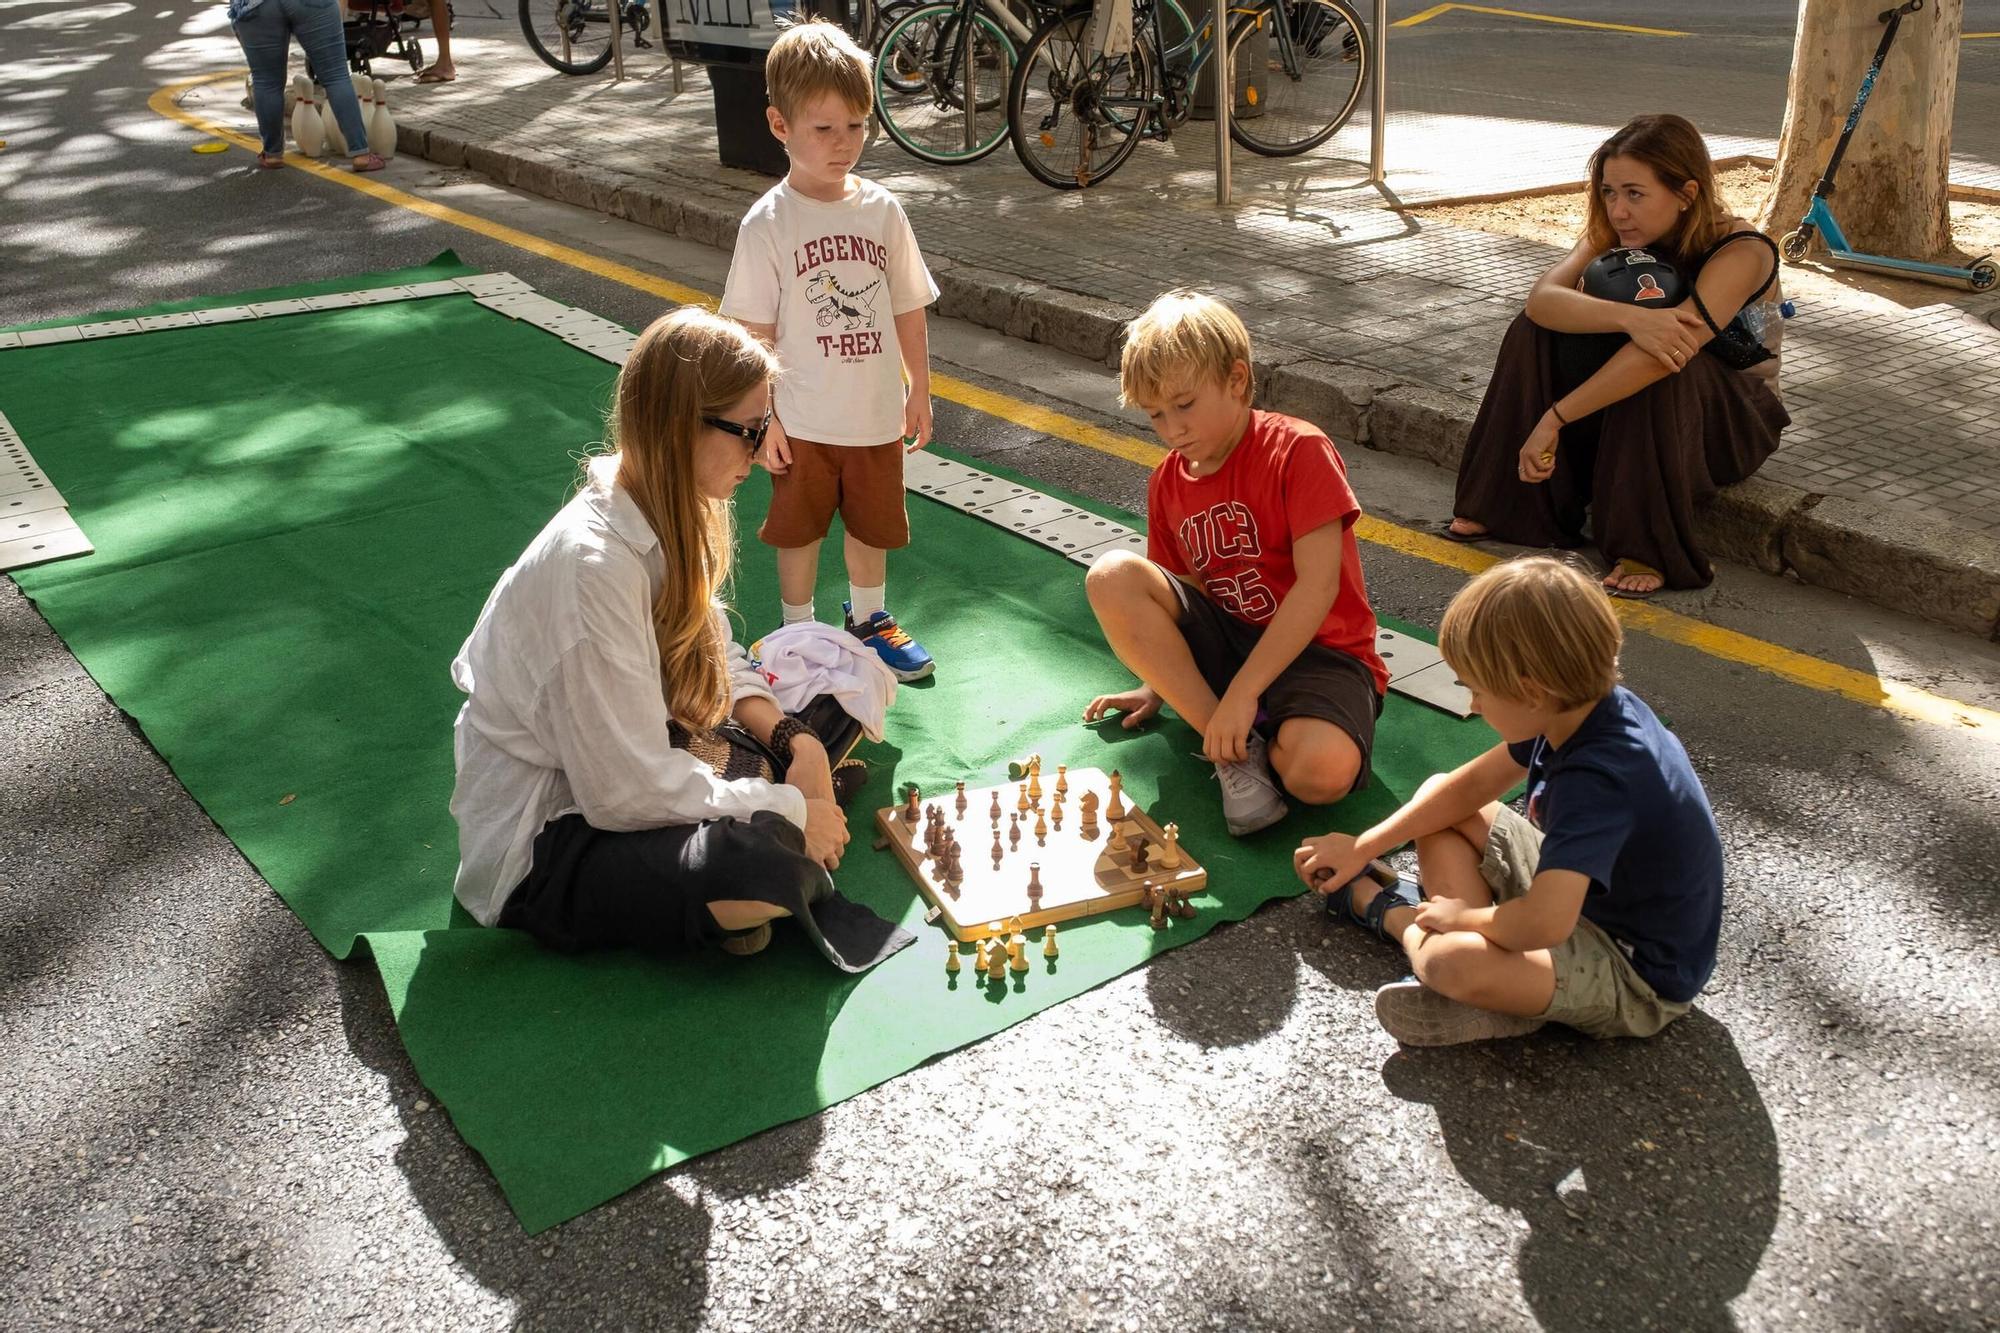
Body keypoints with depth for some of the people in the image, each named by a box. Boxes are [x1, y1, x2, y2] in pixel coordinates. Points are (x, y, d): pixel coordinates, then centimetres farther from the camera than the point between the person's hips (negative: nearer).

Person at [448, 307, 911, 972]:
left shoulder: (665, 517, -3)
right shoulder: (593, 564, -30)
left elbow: (714, 657, 8)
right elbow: (629, 790, -29)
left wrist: (795, 740, -9)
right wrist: (790, 811, -19)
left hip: (625, 767, 9)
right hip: (545, 849, -9)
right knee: (768, 859, -31)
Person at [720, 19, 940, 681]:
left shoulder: (882, 209, -2)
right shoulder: (768, 223, -12)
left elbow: (907, 309, 6)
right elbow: (754, 332, -10)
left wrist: (920, 390, 8)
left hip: (877, 414, 3)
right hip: (803, 421, -3)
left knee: (873, 525, 18)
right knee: (800, 530, 13)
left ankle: (869, 617, 40)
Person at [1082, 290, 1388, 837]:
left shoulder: (1299, 450, -14)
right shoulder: (1168, 482, 6)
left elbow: (1318, 585, -20)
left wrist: (1242, 693, -23)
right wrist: (1160, 682, 4)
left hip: (1319, 650, -6)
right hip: (1224, 640, 6)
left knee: (1323, 772, -39)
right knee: (1112, 576, -21)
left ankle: (1253, 740, -2)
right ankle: (1235, 750, -19)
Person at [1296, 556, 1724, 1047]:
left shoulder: (1597, 779, -35)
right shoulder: (1581, 708, -8)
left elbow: (1543, 924, -45)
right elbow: (1471, 785, 4)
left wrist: (1463, 916, -23)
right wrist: (1363, 847, 5)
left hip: (1638, 976, -9)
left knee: (1452, 962, -36)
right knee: (1437, 799, 6)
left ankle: (1386, 909, 0)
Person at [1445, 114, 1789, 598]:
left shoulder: (1740, 253, -27)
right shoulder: (1616, 234, -10)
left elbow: (1668, 351, -41)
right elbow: (1542, 298, -28)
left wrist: (1554, 418, -45)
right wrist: (1628, 317, -47)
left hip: (1734, 417, -5)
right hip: (1626, 402, 5)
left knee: (1662, 365, -38)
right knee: (1535, 331, -17)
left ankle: (1650, 548, -28)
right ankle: (1514, 503, -12)